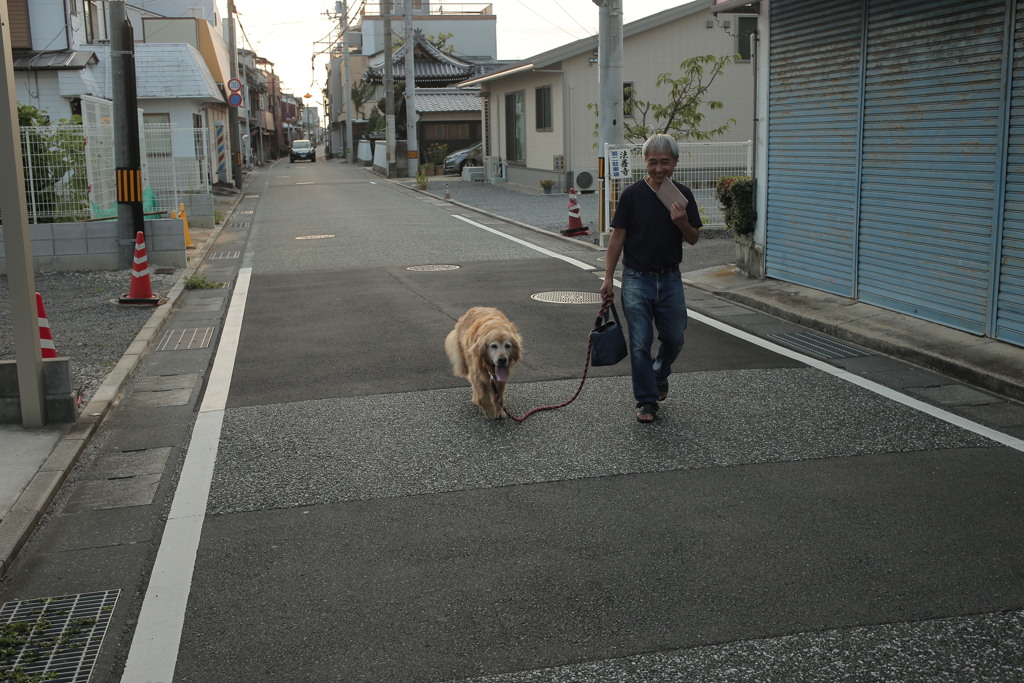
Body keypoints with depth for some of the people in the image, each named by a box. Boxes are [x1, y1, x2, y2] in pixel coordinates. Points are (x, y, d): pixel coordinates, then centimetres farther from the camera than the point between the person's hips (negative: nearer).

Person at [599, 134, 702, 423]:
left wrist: (682, 223, -17)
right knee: (640, 343, -3)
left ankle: (660, 375, 40)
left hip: (670, 279, 3)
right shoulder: (632, 194, -7)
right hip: (637, 279, -3)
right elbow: (617, 237, -3)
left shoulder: (683, 195, 1)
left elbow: (693, 238, 6)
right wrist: (608, 278, -6)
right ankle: (647, 401, 9)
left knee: (674, 339, 10)